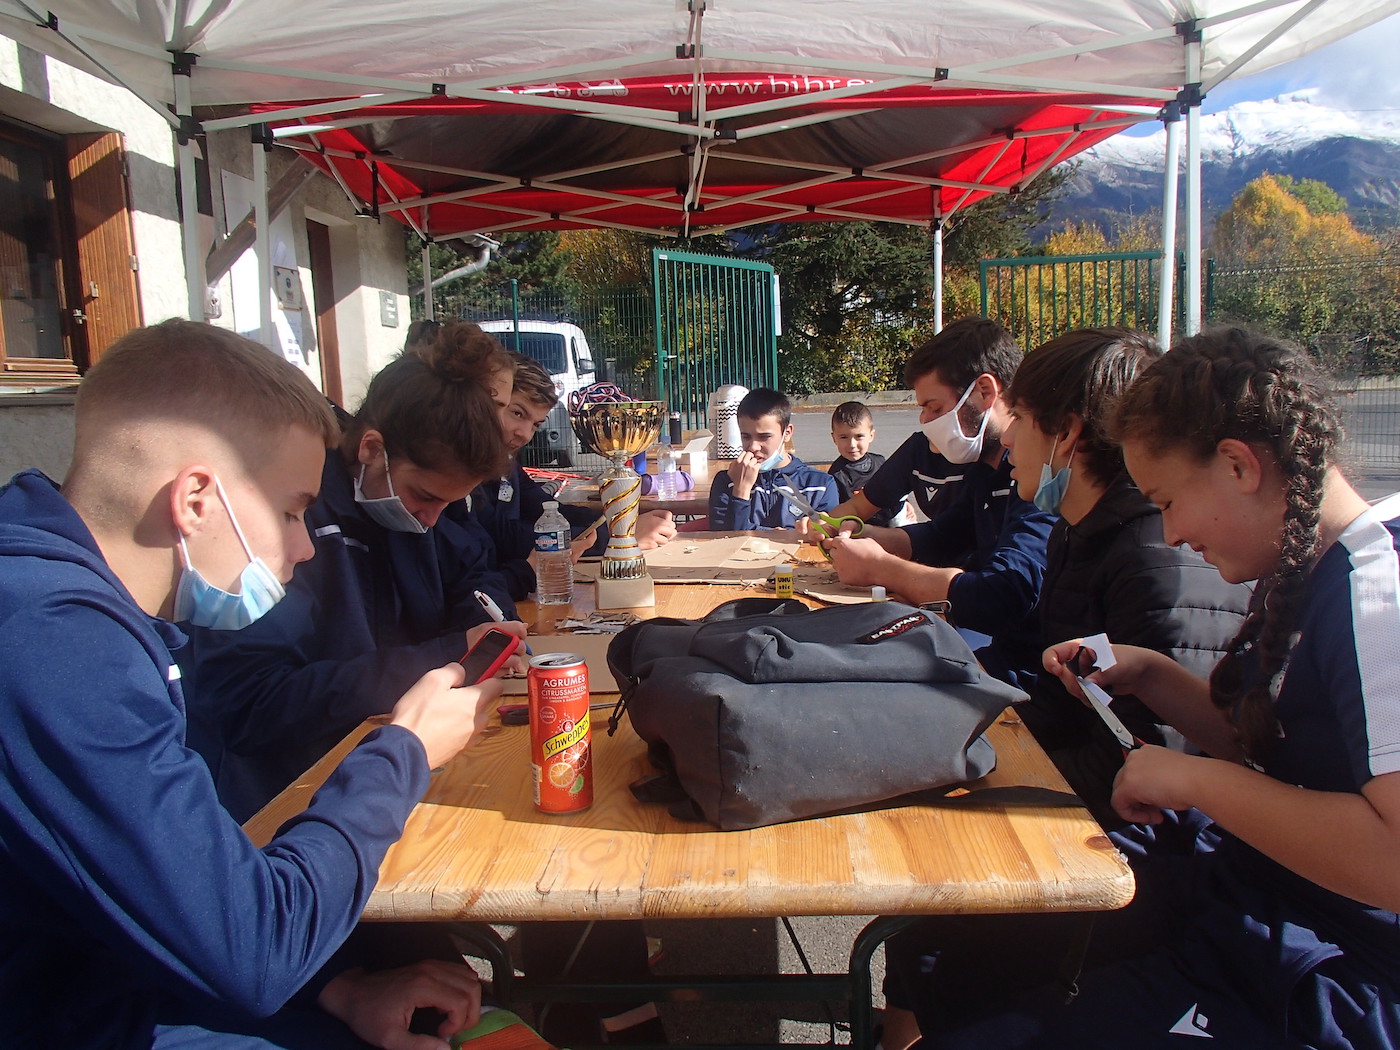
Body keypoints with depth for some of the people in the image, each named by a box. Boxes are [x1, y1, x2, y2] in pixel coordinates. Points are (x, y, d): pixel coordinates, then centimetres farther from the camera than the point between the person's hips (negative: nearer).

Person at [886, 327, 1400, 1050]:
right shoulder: (1299, 581, 7)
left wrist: (1196, 779, -23)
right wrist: (1150, 676, 6)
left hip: (1318, 991, -9)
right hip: (1238, 912, 9)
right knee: (958, 985, 7)